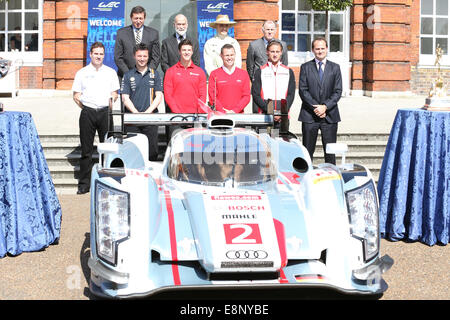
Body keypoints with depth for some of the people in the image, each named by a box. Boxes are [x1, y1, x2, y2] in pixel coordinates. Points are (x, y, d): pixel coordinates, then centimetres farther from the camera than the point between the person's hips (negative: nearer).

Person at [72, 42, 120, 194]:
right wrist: (85, 107, 1)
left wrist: (110, 104, -1)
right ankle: (84, 183, 5)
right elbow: (76, 96, 10)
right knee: (86, 149, 0)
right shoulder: (82, 73, 10)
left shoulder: (111, 72, 12)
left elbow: (114, 94, 12)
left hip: (105, 112, 1)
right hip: (87, 113, 0)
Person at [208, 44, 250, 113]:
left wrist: (235, 111, -6)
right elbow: (212, 97, 2)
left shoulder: (244, 73, 12)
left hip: (238, 114, 1)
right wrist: (223, 111, -9)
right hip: (220, 115, -1)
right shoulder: (214, 74, 7)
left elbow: (246, 96, 7)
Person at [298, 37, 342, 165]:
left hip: (330, 115, 1)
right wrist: (315, 107, -11)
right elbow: (303, 90, -2)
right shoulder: (305, 67, 7)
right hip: (309, 115, -1)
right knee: (307, 151, 1)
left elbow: (338, 91, 2)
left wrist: (325, 106, -11)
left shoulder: (335, 67, 9)